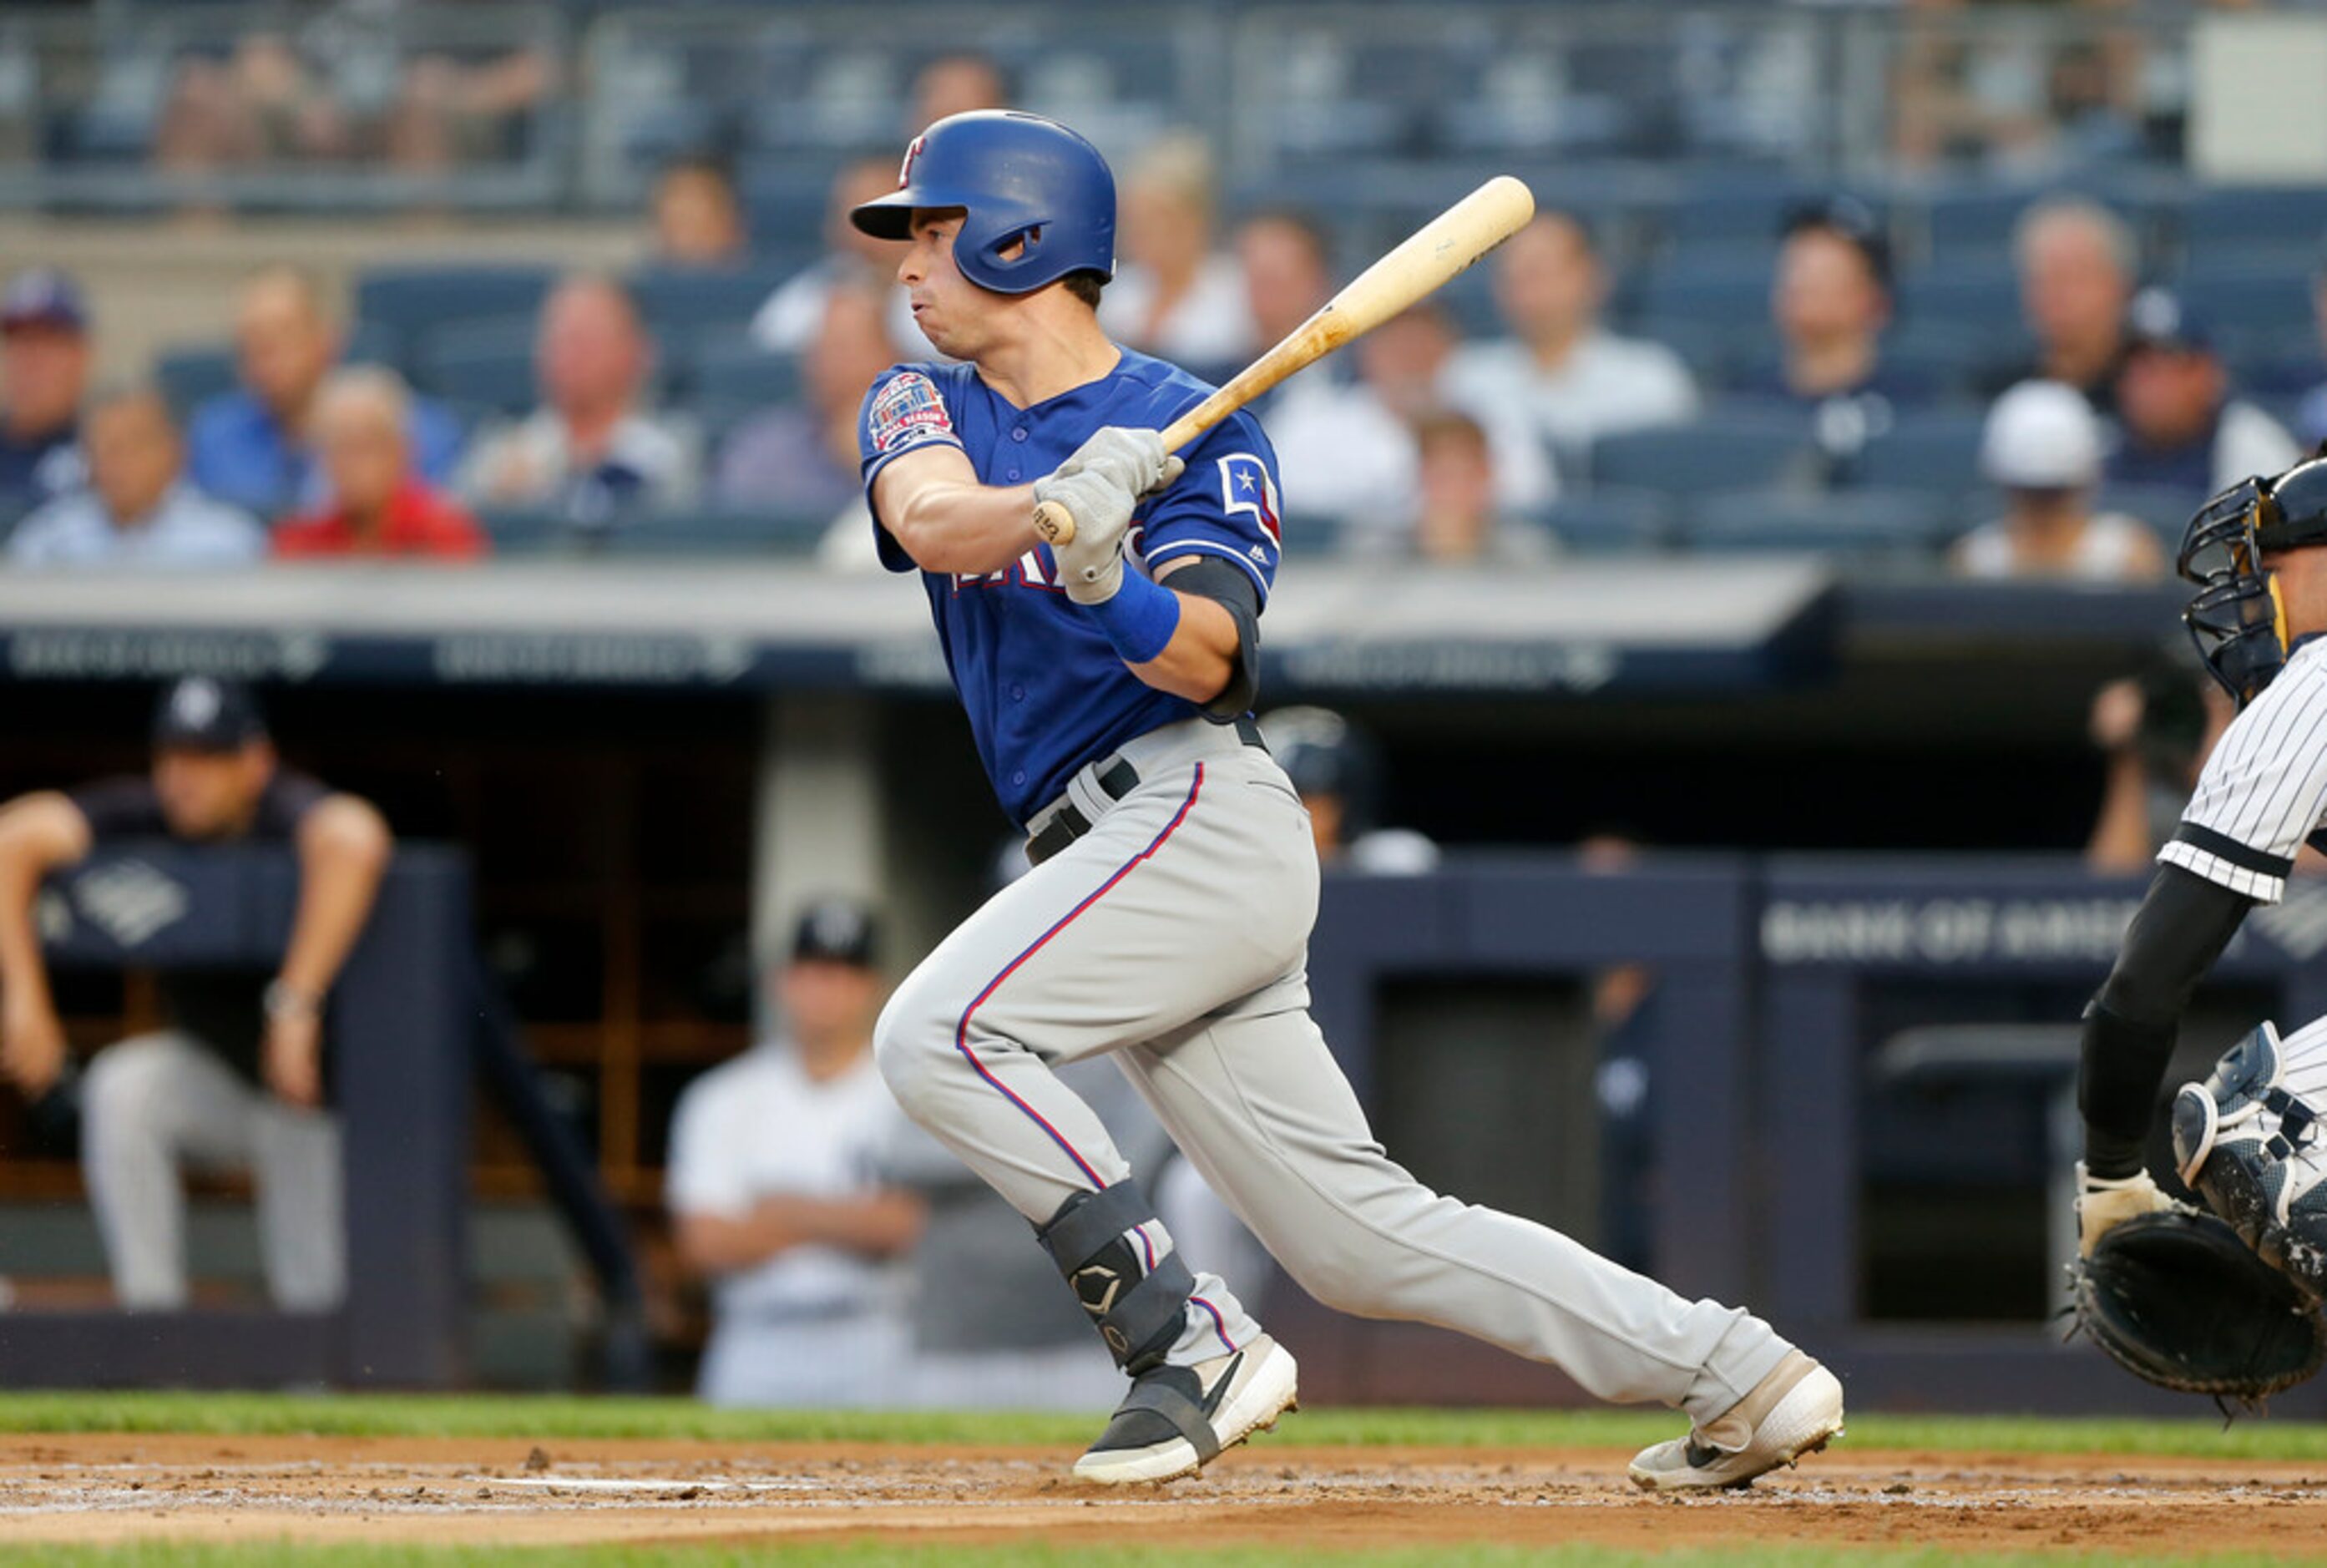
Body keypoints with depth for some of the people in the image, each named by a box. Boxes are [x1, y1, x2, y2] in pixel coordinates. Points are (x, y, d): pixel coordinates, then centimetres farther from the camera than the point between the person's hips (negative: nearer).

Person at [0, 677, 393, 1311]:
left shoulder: (289, 812, -30)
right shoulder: (148, 816, -16)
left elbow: (354, 841, -54)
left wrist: (295, 1004, -55)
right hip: (217, 1077, 3)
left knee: (313, 1298, -5)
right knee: (120, 1090, -27)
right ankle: (151, 1318, -22)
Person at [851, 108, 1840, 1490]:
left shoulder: (1198, 432, -2)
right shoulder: (924, 403, 14)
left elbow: (1208, 660, -15)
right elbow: (928, 520, -10)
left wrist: (1107, 585, -35)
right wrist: (1060, 507, -30)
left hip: (1200, 812, -7)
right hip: (1127, 853, 7)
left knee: (938, 1032, -23)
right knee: (1363, 1238, 3)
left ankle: (1189, 1345, -18)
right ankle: (1739, 1375, 5)